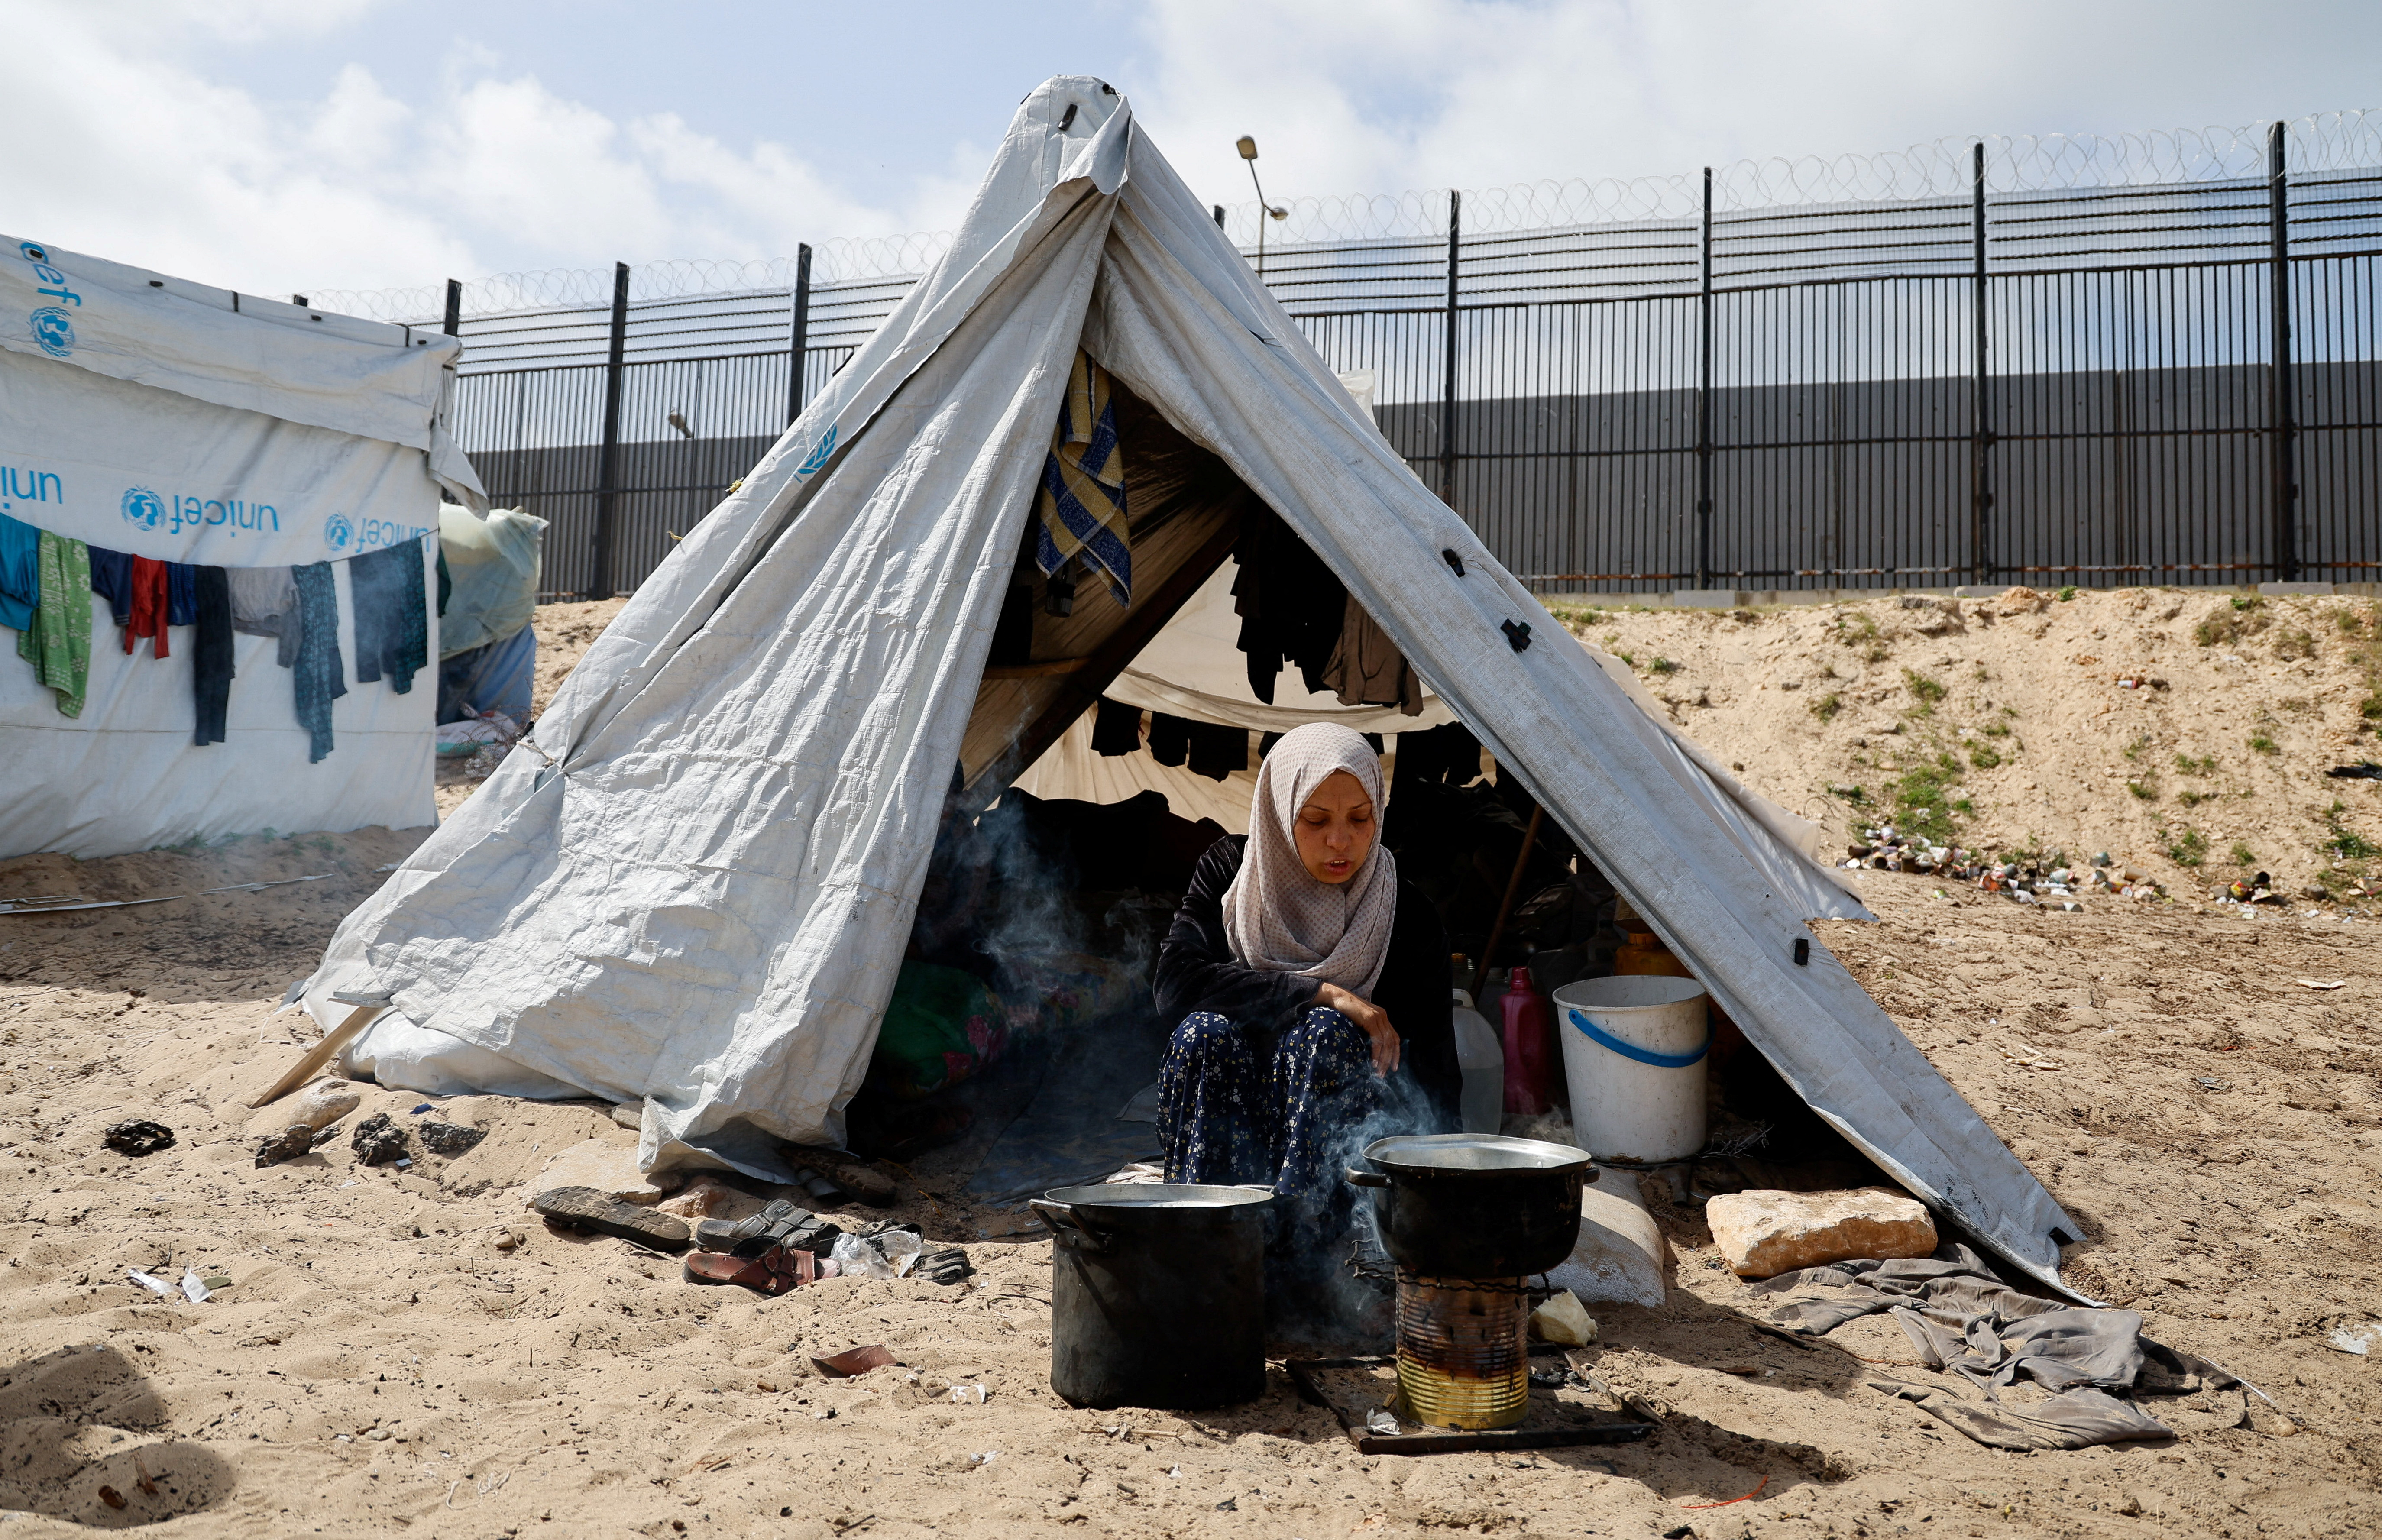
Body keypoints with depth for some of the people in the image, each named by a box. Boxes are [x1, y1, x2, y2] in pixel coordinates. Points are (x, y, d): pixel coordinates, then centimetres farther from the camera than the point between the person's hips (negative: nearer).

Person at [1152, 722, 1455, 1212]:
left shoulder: (1408, 919, -7)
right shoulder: (1228, 871, -3)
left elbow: (1434, 1078, -9)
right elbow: (1174, 982, -19)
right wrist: (1323, 994, -24)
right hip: (1229, 1115, 1)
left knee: (1323, 1032, -29)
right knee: (1207, 1032, -28)